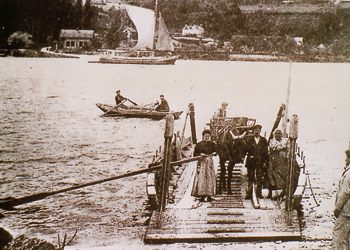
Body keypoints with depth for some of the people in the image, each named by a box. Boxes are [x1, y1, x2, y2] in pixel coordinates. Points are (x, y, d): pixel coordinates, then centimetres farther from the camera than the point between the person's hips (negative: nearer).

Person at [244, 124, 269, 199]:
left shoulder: (264, 140, 10)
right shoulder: (249, 139, 10)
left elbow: (266, 152, 7)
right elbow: (246, 149, 3)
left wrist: (265, 162, -1)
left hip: (261, 161, 0)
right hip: (251, 161, 0)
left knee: (260, 178, -1)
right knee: (250, 178, 1)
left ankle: (259, 193, 8)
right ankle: (249, 193, 4)